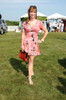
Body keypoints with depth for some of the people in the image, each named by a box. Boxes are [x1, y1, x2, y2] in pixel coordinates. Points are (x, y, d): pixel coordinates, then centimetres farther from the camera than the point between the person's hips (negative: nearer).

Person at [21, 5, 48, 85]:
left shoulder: (39, 23, -1)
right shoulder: (25, 23, 1)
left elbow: (46, 31, 10)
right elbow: (23, 34, 2)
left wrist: (42, 40, 5)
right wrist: (22, 45, -3)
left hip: (34, 43, -1)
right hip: (27, 42, 1)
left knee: (31, 60, 0)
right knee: (30, 59, 10)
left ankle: (29, 77, 8)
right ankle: (32, 72, 30)